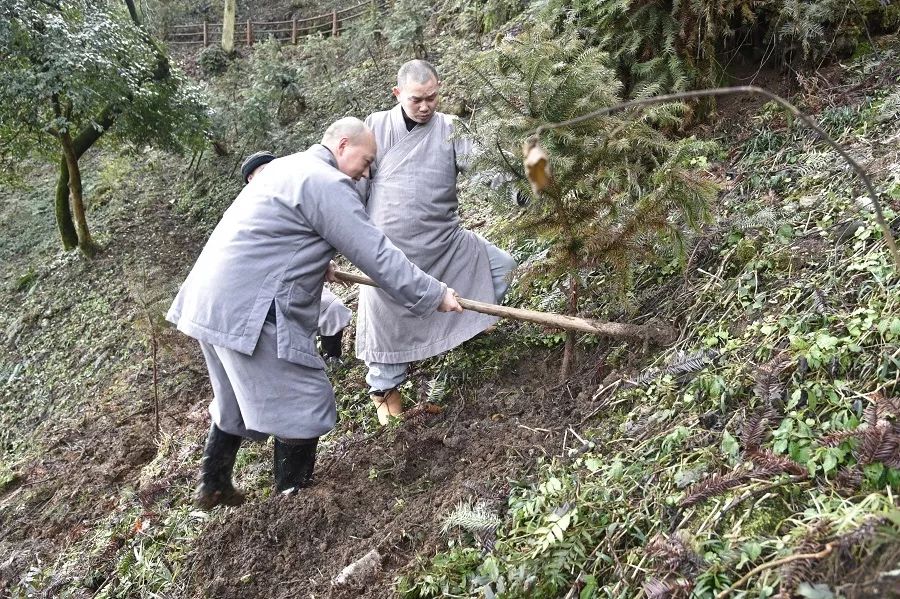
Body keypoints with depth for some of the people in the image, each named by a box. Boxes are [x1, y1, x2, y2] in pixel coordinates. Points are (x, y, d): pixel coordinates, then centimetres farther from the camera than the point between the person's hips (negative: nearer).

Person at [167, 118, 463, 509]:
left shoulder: (288, 167, 20)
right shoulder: (327, 183, -12)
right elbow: (376, 253, -15)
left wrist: (315, 266, 26)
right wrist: (433, 295, -9)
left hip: (212, 301, 11)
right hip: (249, 311, -11)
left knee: (236, 399, 24)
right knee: (303, 404, -1)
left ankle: (213, 488, 36)